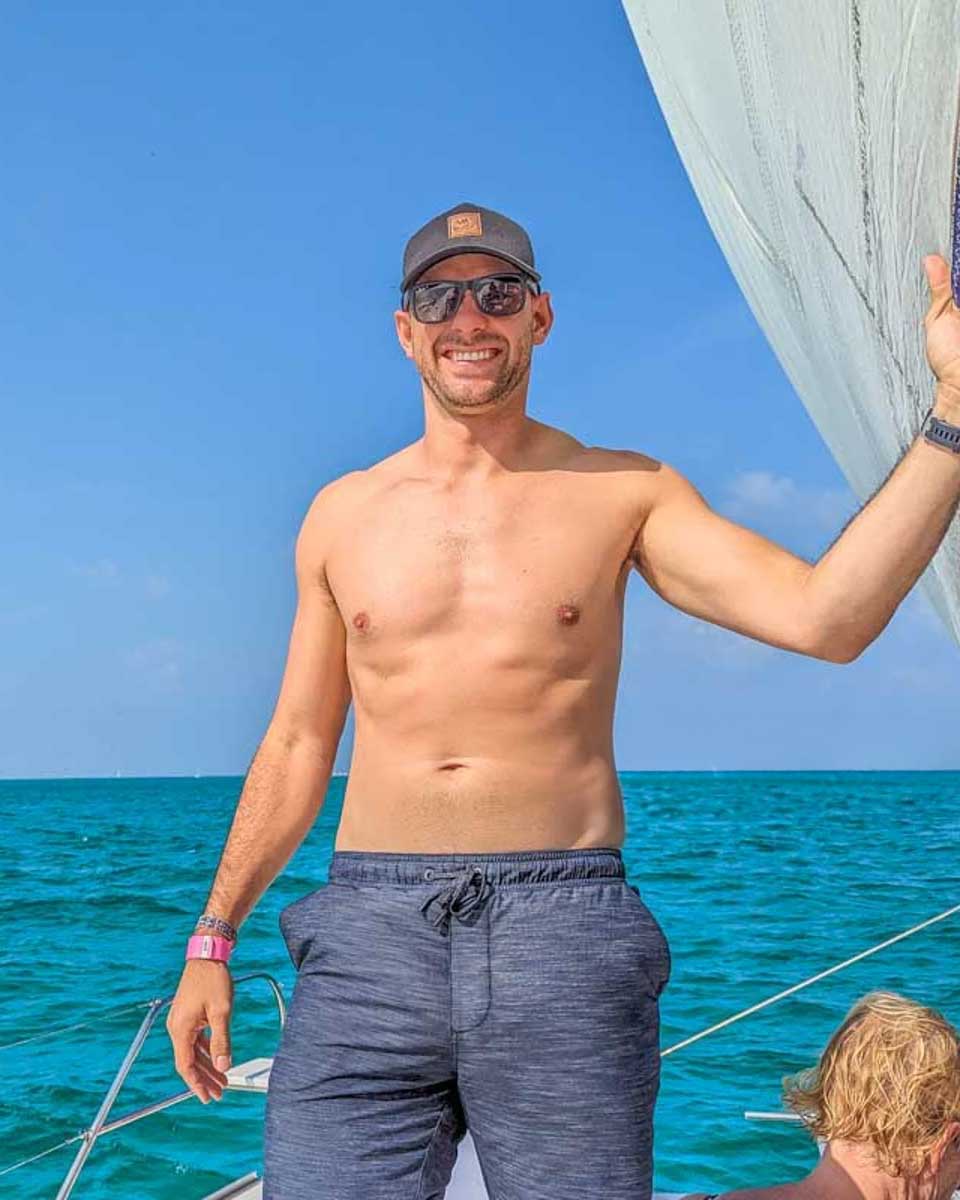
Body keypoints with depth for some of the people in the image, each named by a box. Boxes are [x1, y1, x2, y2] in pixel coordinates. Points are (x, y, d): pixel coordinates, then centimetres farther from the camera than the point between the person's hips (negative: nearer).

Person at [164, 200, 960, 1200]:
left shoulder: (624, 491, 5)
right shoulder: (343, 514, 12)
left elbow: (825, 619, -9)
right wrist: (212, 938, 15)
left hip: (564, 932, -1)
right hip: (371, 930, 2)